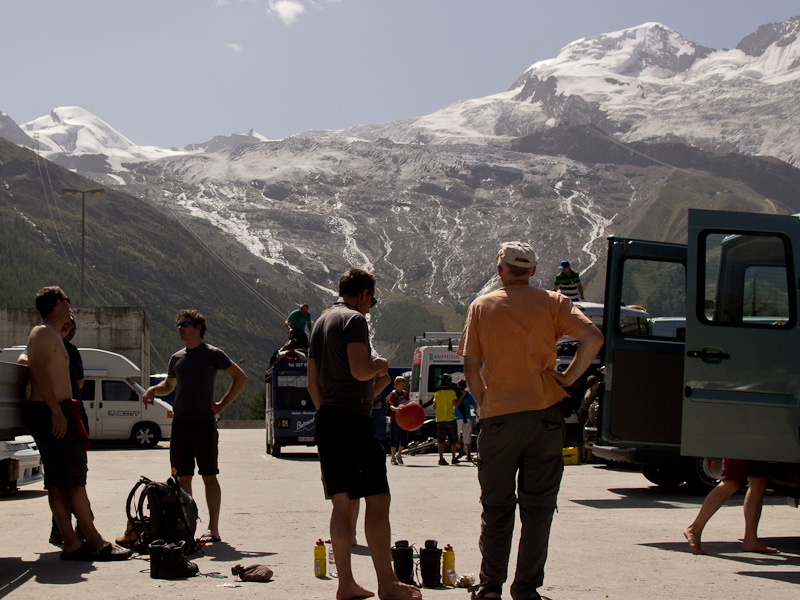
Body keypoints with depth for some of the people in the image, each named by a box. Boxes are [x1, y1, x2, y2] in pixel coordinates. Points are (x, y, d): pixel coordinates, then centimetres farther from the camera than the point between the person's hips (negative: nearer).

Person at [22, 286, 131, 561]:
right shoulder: (45, 333, -9)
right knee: (74, 479, -9)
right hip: (51, 413, -11)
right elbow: (40, 371, -22)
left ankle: (71, 543, 7)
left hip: (55, 414, 11)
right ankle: (94, 541, -7)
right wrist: (56, 411, -27)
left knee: (58, 483, 6)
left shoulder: (51, 335, 22)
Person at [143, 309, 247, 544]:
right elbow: (169, 385, 28)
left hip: (204, 423, -6)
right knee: (183, 478, 6)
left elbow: (240, 377, 0)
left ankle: (213, 529, 0)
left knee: (209, 476, -3)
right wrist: (153, 390, 6)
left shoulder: (212, 354, -2)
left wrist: (223, 404, -5)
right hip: (180, 423, 6)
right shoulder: (177, 357, 15)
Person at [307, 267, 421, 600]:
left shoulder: (321, 322, 20)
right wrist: (380, 366, 0)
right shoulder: (355, 319, -8)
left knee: (343, 502, 9)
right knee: (377, 498, -6)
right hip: (352, 417, -9)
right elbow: (359, 370, -20)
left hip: (326, 419, 9)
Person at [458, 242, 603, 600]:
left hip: (498, 416, 1)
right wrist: (568, 378, -1)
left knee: (496, 506, 12)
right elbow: (593, 338, -10)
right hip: (545, 412, 0)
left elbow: (470, 367, 1)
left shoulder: (481, 306, 6)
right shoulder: (552, 303, 4)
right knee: (537, 506, 6)